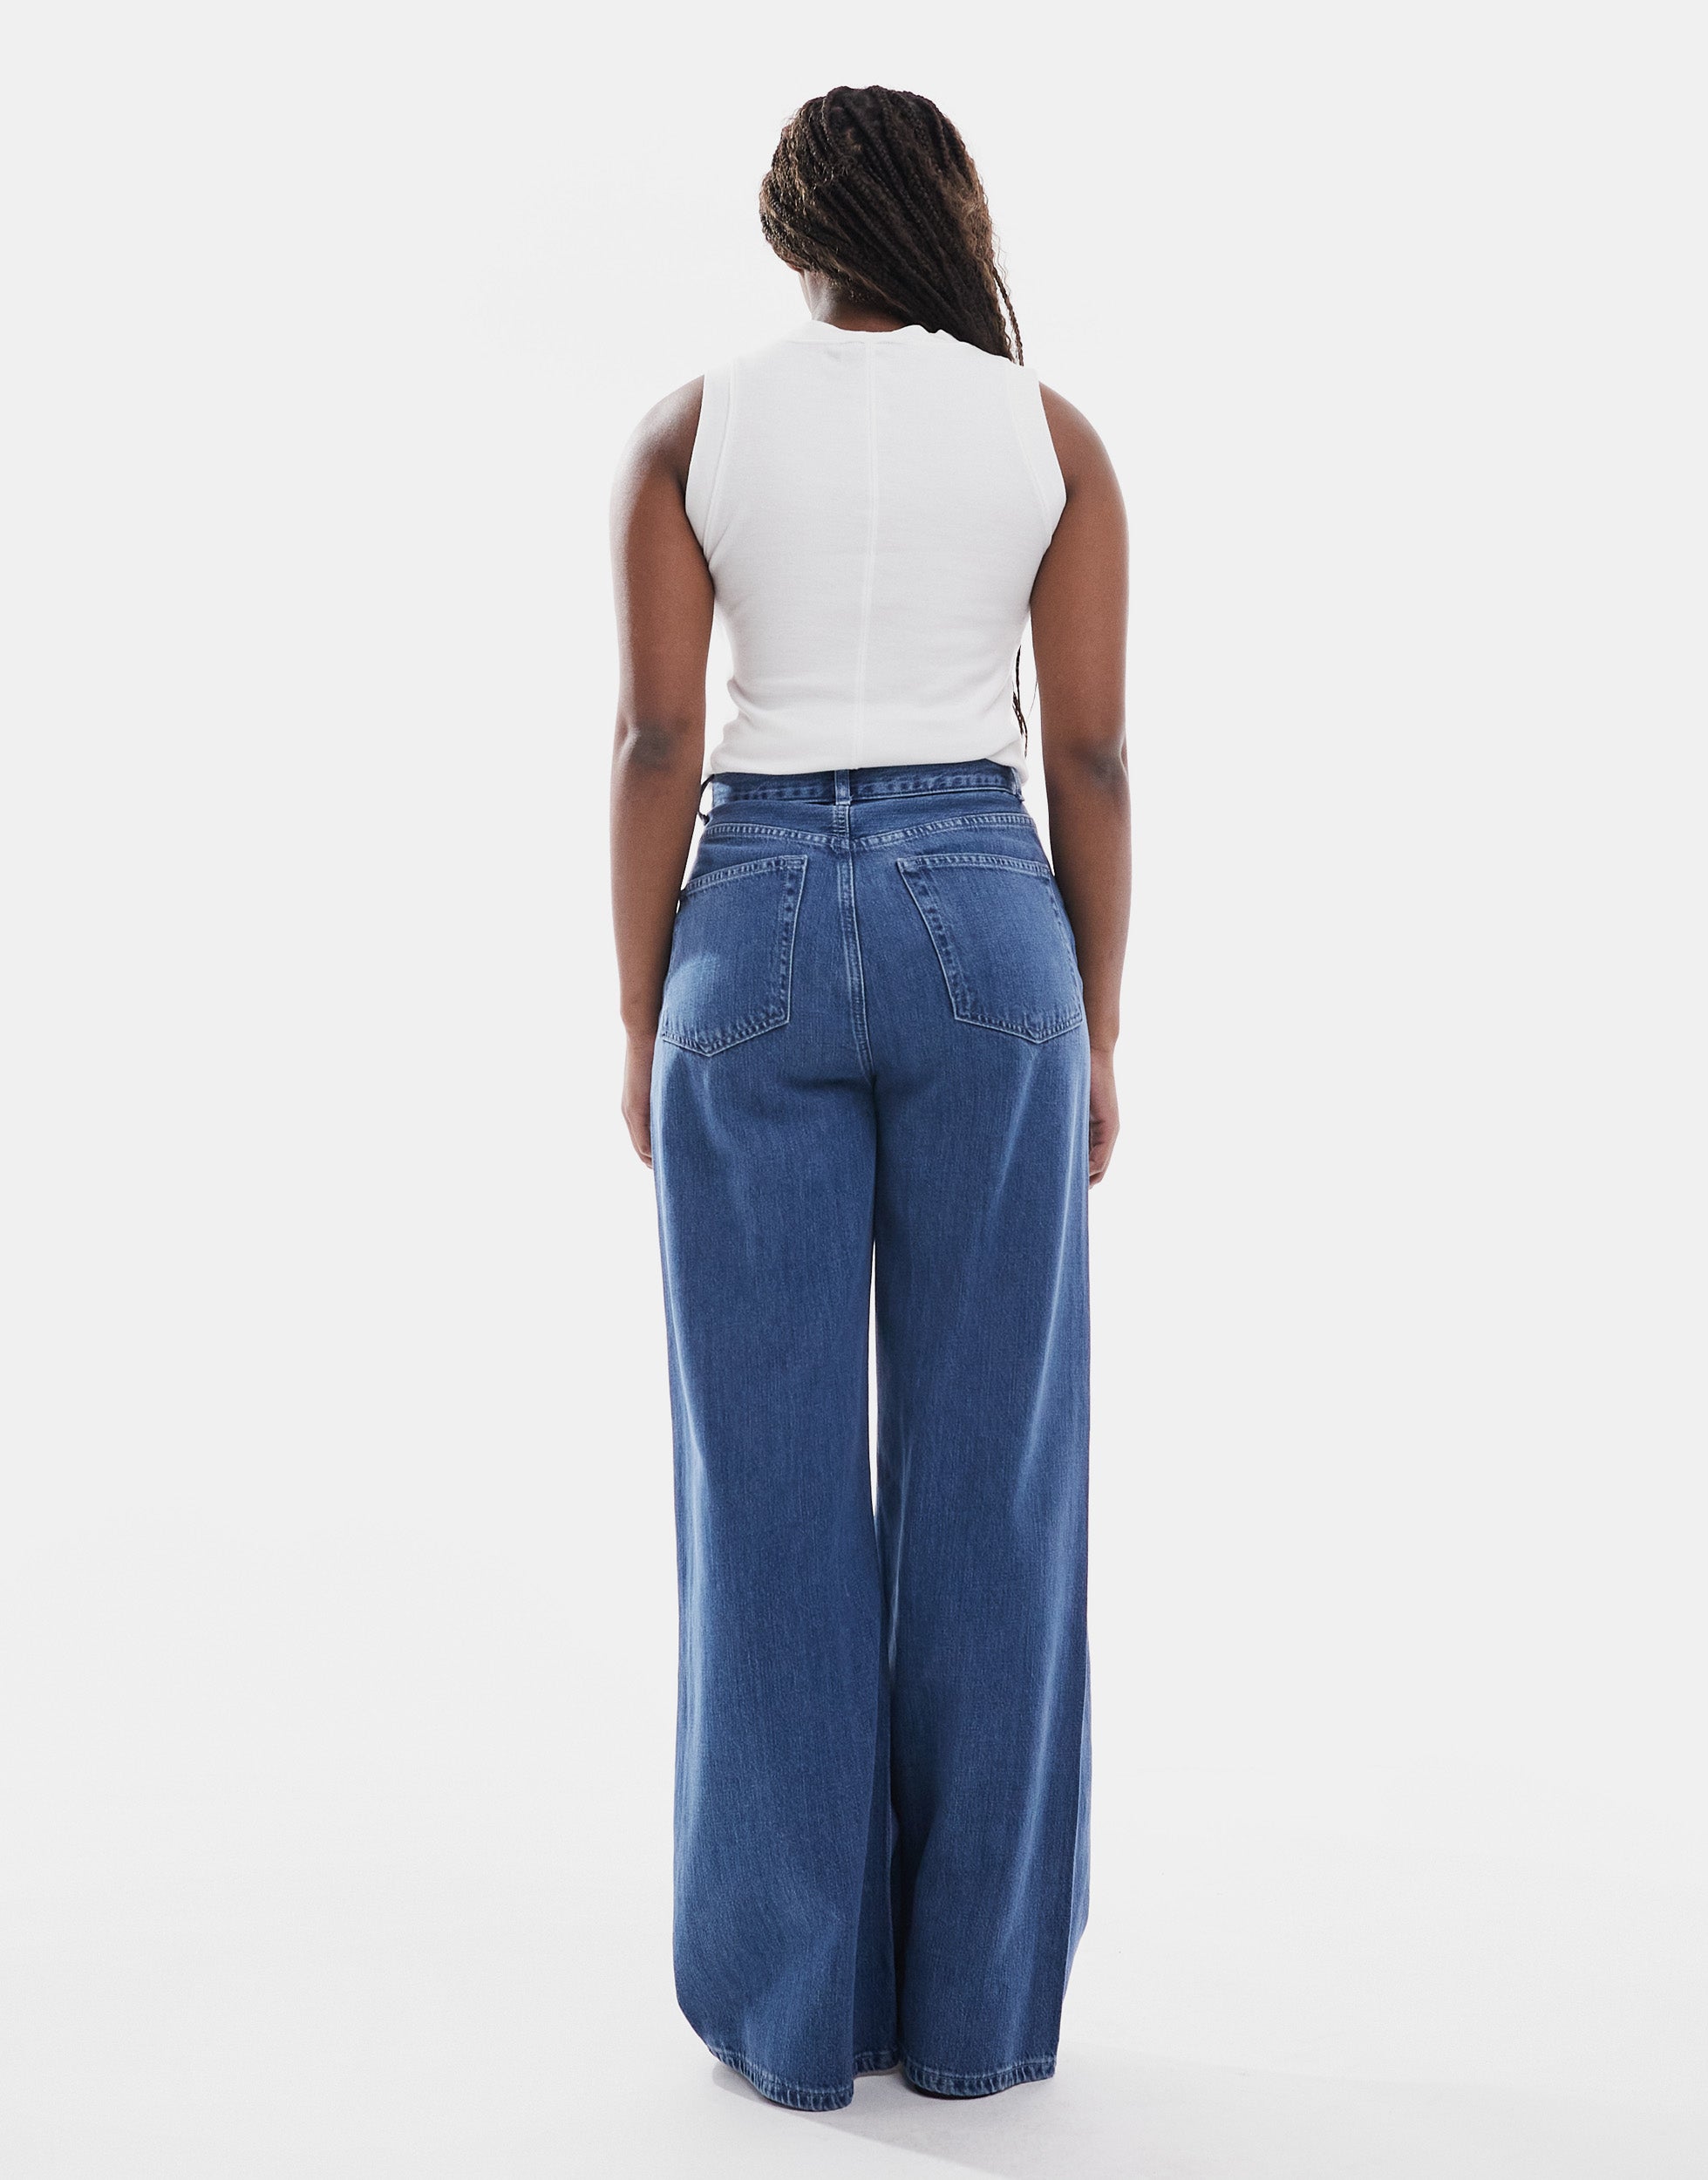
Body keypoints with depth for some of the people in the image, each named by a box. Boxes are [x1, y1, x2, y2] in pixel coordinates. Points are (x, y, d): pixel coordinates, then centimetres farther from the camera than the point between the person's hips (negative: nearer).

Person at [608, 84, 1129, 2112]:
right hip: (983, 925, 0)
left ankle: (795, 1996, 11)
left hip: (759, 926, 0)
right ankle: (976, 1997, 12)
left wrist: (642, 1021, 5)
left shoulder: (688, 430, 5)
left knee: (772, 1472, 4)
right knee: (988, 1465, 5)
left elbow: (655, 747, -2)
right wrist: (1096, 1031, 8)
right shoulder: (1051, 433, 5)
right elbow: (1092, 759, 2)